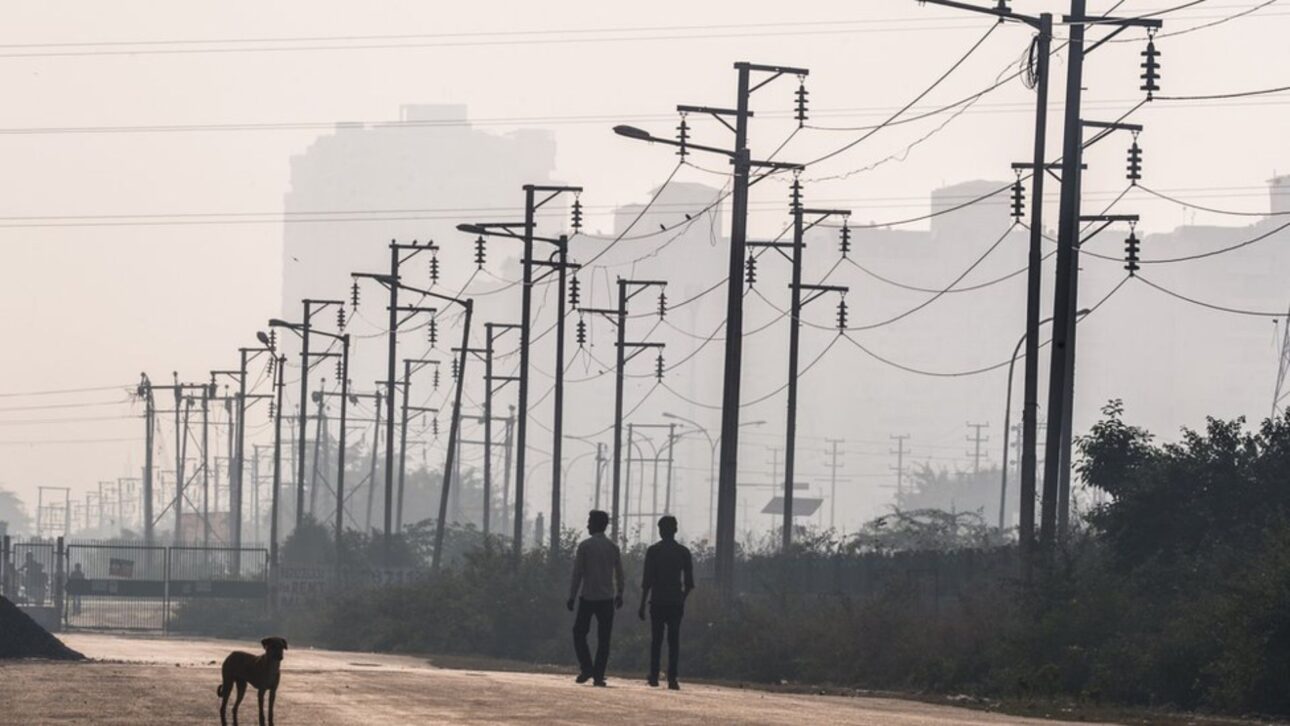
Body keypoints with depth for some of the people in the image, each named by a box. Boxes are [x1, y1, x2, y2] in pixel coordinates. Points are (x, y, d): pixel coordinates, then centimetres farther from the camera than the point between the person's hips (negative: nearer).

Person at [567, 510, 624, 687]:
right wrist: (619, 594, 24)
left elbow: (577, 573, -6)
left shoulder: (584, 546, -5)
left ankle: (586, 668, -6)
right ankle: (599, 675, 0)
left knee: (579, 633, 9)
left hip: (587, 598, -3)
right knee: (603, 638, 4)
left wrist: (572, 597, -2)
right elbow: (619, 574, 11)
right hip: (607, 599, 3)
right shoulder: (613, 548, 6)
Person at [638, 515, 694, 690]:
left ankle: (654, 677, 4)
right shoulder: (683, 552, 4)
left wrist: (642, 604, -1)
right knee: (674, 641, 2)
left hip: (657, 601, -1)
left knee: (656, 640, 6)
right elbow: (689, 582, 4)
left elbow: (647, 580, -5)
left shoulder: (653, 551, -2)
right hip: (676, 602, 1)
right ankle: (672, 679, -7)